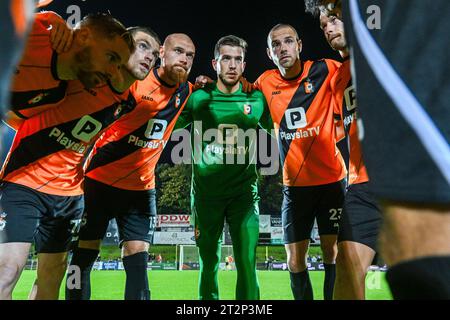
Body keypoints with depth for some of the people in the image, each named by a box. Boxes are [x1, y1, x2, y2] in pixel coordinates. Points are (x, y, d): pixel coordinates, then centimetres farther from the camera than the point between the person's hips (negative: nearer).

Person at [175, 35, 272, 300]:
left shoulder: (257, 99, 0)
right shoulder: (199, 97, -2)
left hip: (244, 193, 0)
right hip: (206, 192, 0)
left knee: (247, 263, -5)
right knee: (209, 263, 11)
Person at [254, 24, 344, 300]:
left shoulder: (325, 70, -7)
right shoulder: (265, 83, 1)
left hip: (331, 179, -2)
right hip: (294, 184, 2)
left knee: (333, 254, 3)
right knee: (295, 262, 6)